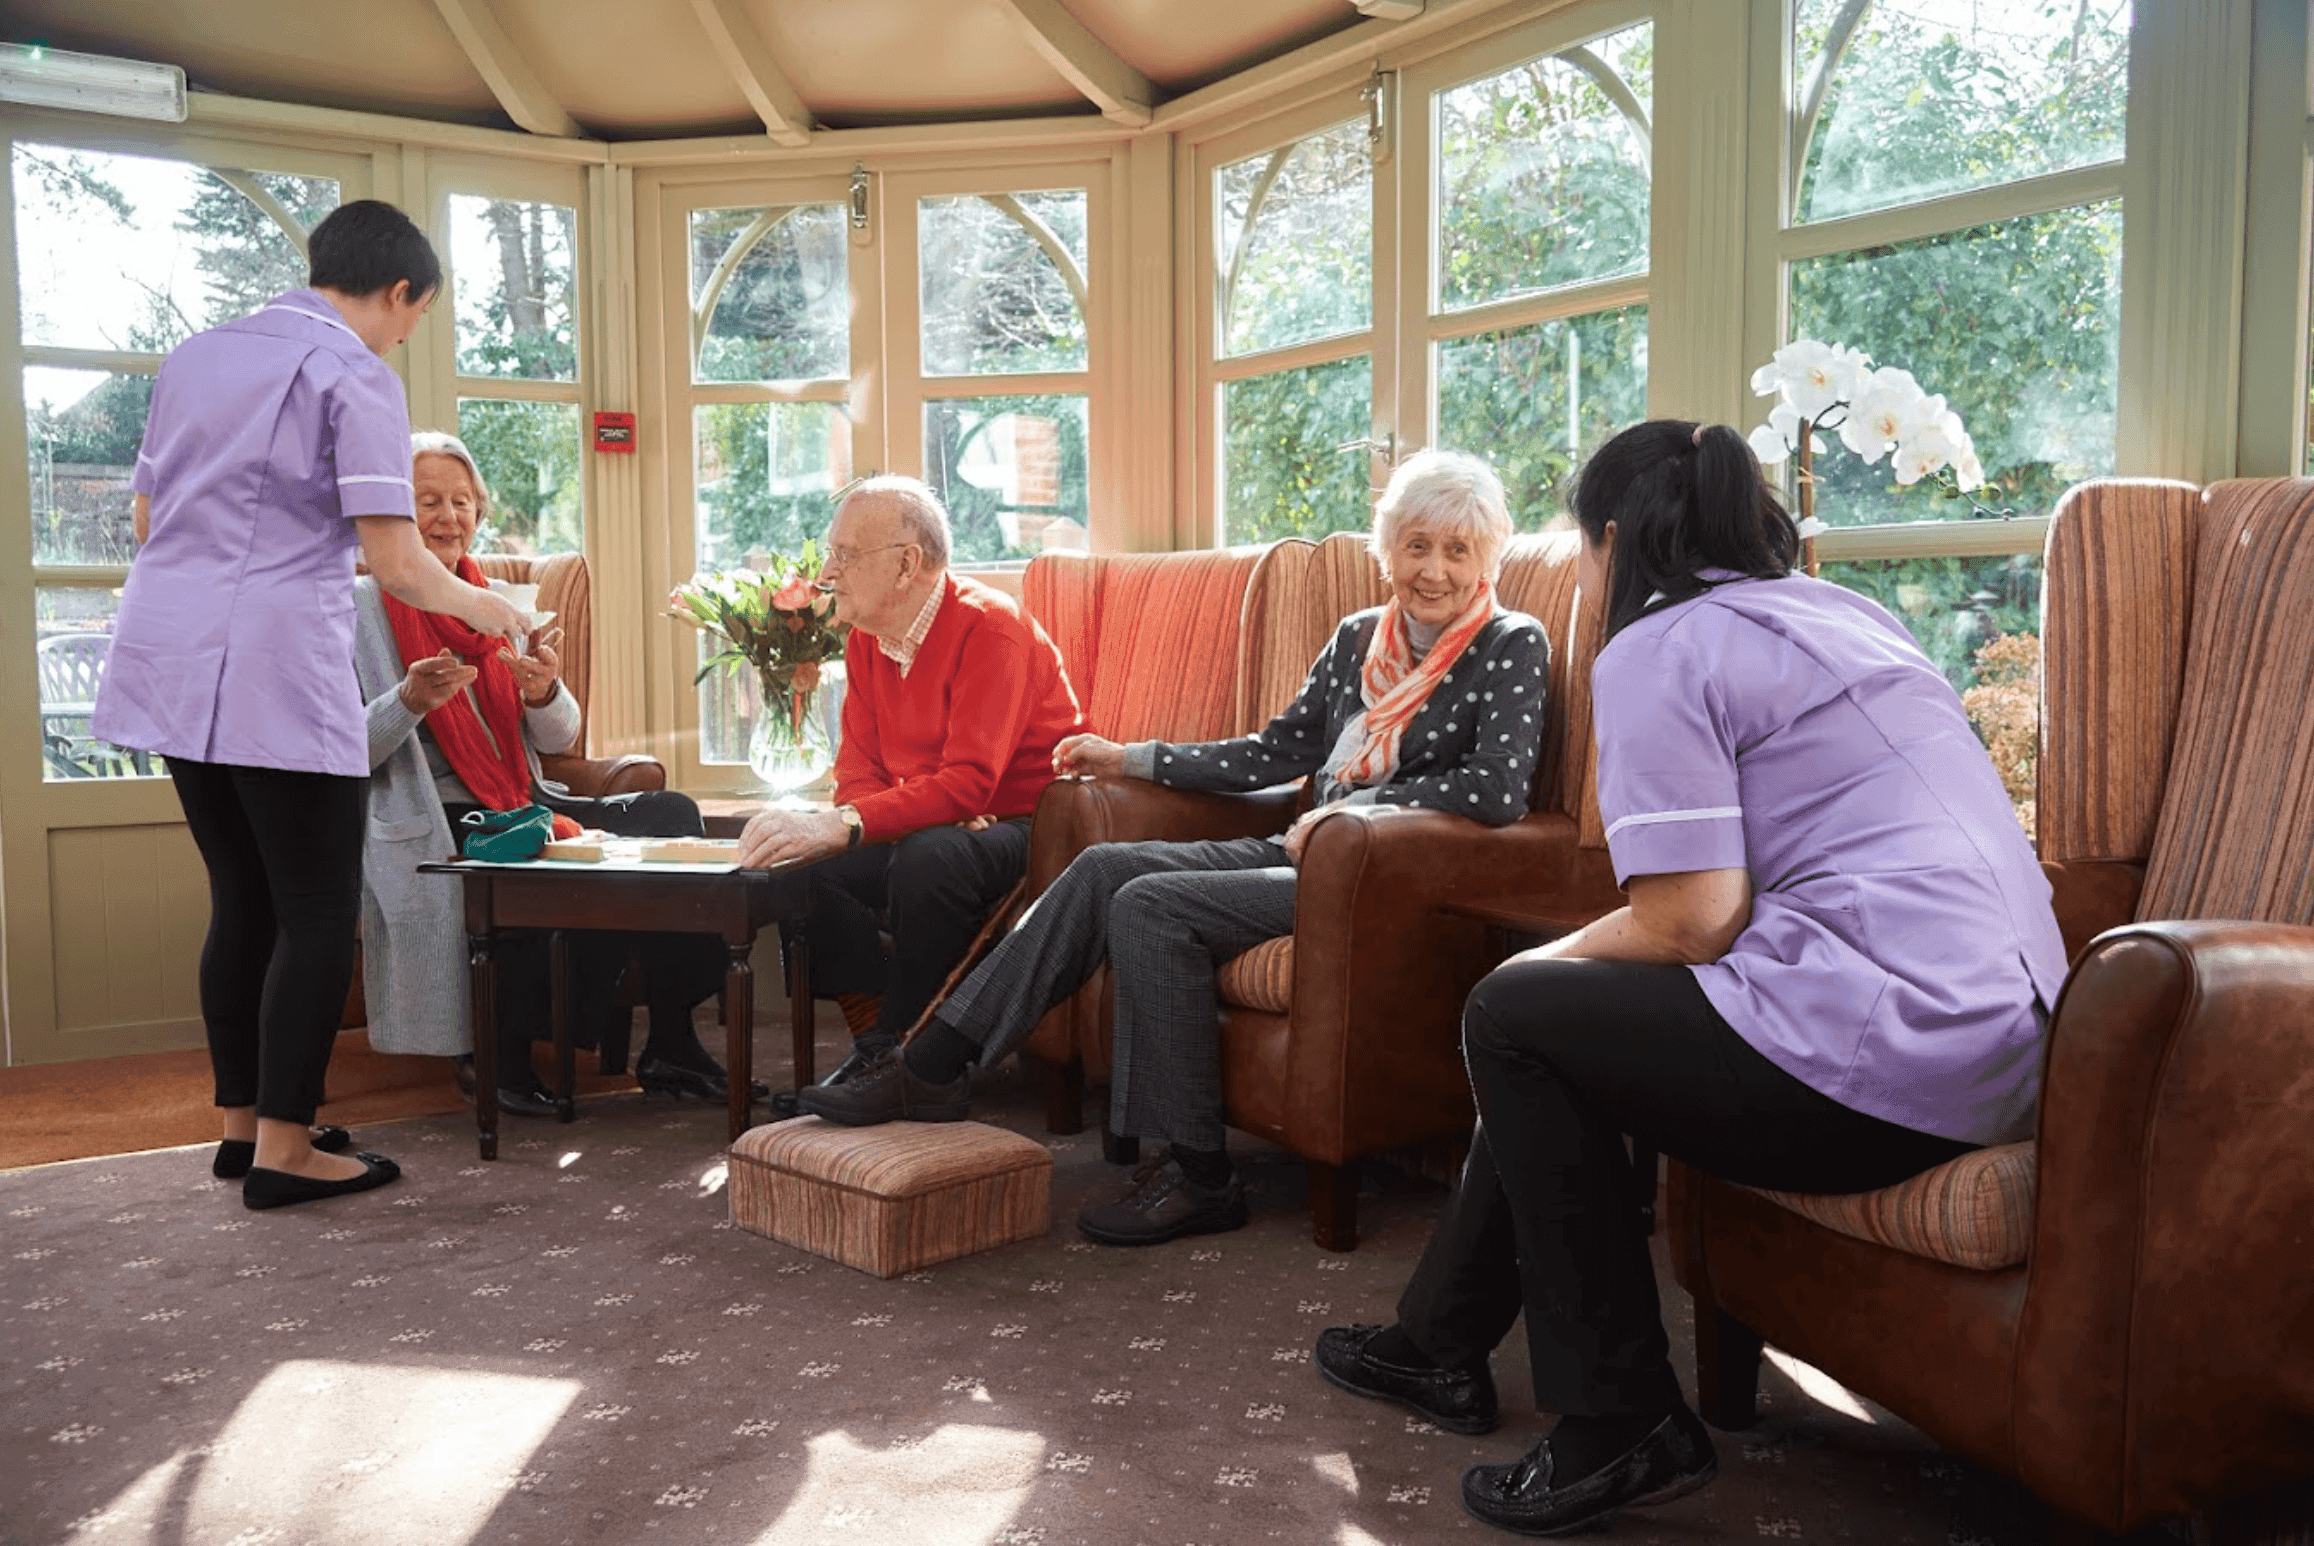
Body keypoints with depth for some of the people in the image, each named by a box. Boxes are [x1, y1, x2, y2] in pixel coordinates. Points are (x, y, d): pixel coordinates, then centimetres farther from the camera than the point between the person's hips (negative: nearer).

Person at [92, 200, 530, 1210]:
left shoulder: (195, 356, 16)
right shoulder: (356, 376, -7)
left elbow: (147, 518, 22)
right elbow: (397, 566, -12)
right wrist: (485, 609, 5)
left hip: (167, 670, 8)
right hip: (275, 678, -8)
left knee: (241, 902, 15)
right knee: (318, 916, 0)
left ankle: (242, 1122, 23)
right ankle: (284, 1150, 4)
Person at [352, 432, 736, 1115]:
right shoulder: (361, 607, 4)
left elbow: (560, 738, 12)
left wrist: (544, 690, -11)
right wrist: (409, 701, -22)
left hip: (523, 808, 5)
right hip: (434, 828, -5)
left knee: (670, 813, -20)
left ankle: (670, 1044, -17)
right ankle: (498, 1054, -13)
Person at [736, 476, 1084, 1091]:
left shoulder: (990, 628, -20)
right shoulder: (865, 639, 6)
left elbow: (969, 783, -29)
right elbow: (858, 771, 4)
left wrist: (843, 825, -37)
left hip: (1023, 827, -7)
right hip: (930, 827, 8)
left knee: (929, 856, -36)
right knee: (801, 865, -12)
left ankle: (901, 1049, -19)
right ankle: (874, 1033, -7)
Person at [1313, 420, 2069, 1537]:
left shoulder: (1657, 648, -7)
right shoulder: (1841, 613, 21)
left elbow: (1694, 920, -16)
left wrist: (1550, 958, 4)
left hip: (1889, 1051, -10)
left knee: (1513, 1018, 2)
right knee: (1562, 1013, 19)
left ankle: (1623, 1425, 8)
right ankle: (1441, 1341, 31)